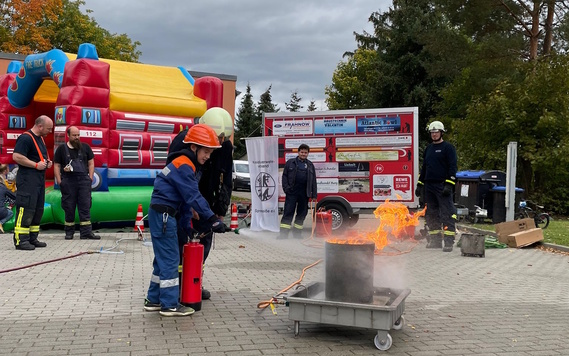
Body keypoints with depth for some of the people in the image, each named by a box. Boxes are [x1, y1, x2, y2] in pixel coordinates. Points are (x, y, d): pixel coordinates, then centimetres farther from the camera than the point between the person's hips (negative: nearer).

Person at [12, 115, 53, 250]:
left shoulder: (40, 138, 18)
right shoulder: (25, 138, -13)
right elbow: (16, 156, -22)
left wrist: (47, 162, 12)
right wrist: (36, 165, -19)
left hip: (39, 179, 10)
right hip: (27, 180, -10)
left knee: (38, 209, 11)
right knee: (26, 209, -11)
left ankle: (32, 238, 18)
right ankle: (20, 240, -8)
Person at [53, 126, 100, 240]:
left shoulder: (85, 147, 11)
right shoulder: (61, 149, 7)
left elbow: (91, 163, 12)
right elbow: (57, 166, 5)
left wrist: (90, 178, 2)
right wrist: (59, 181, -3)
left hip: (83, 179, 1)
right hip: (68, 180, -1)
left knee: (85, 206, -3)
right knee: (69, 207, 3)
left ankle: (86, 232, -4)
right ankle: (69, 231, 14)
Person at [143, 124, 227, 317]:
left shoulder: (185, 165, 17)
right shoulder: (184, 165, -16)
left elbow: (186, 199, 17)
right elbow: (194, 197, -21)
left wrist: (187, 225, 16)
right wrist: (213, 219, -21)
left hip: (161, 214, 10)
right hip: (163, 215, -10)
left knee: (163, 258, 16)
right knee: (170, 259, -4)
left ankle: (154, 300, 25)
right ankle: (170, 304, 3)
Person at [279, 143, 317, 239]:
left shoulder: (310, 165, 14)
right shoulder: (290, 162, 7)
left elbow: (313, 180, 14)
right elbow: (284, 175, 6)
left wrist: (313, 195, 8)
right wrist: (286, 187, -9)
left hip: (304, 193, 3)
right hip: (292, 192, -3)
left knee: (302, 213, 8)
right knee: (288, 212, -5)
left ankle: (297, 233, 19)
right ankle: (283, 234, -6)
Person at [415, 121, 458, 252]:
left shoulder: (448, 148, -2)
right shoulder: (428, 149, 18)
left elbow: (452, 167, -8)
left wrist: (449, 185, -17)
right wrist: (420, 184, 18)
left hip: (442, 186, -7)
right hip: (429, 186, 7)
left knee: (447, 213, -9)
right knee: (431, 214, 9)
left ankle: (449, 242, -10)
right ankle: (435, 241, 17)